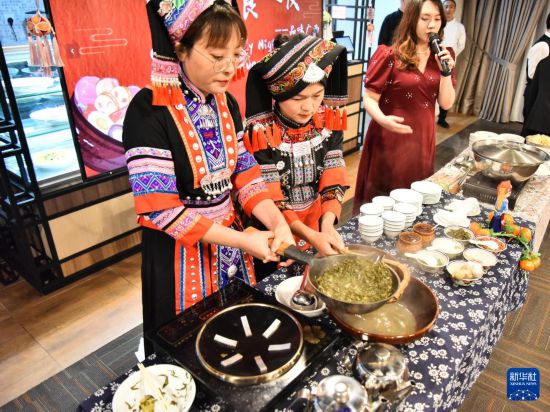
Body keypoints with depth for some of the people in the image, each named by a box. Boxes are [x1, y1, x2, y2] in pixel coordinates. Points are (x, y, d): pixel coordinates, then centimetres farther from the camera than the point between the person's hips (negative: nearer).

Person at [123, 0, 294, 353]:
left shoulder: (226, 103, 0)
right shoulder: (150, 110, -20)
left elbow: (245, 175, 3)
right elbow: (159, 209, -22)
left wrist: (278, 223, -14)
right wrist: (243, 240, -21)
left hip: (231, 243, 6)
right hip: (180, 254, -5)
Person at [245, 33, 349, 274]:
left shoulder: (330, 120, -8)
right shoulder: (260, 131, -21)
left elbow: (334, 180, -9)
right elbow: (269, 201, -21)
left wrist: (327, 224, -25)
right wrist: (311, 236, -30)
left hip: (320, 230, 4)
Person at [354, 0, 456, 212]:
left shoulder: (442, 56, 7)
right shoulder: (390, 56, -10)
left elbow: (446, 103, 2)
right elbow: (370, 98, -11)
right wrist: (382, 119, -31)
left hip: (422, 139, 5)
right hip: (391, 138, -5)